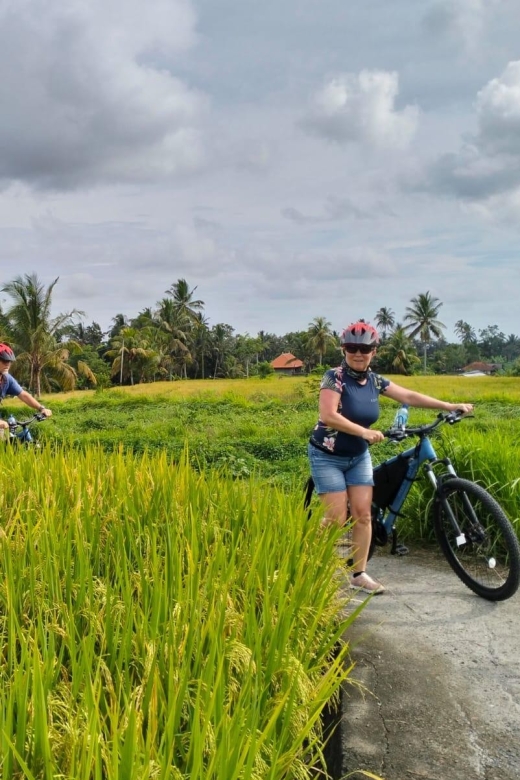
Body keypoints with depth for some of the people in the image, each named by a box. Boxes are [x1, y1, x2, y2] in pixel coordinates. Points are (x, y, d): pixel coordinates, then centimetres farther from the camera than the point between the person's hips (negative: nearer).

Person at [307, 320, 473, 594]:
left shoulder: (374, 380, 0)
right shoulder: (335, 377, -19)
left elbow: (408, 396, 0)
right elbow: (328, 415, -31)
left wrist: (450, 406, -4)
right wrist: (364, 432, -34)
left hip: (358, 455, 6)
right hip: (328, 456, -6)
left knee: (363, 514, 1)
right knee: (337, 518, -7)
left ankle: (359, 574, 13)